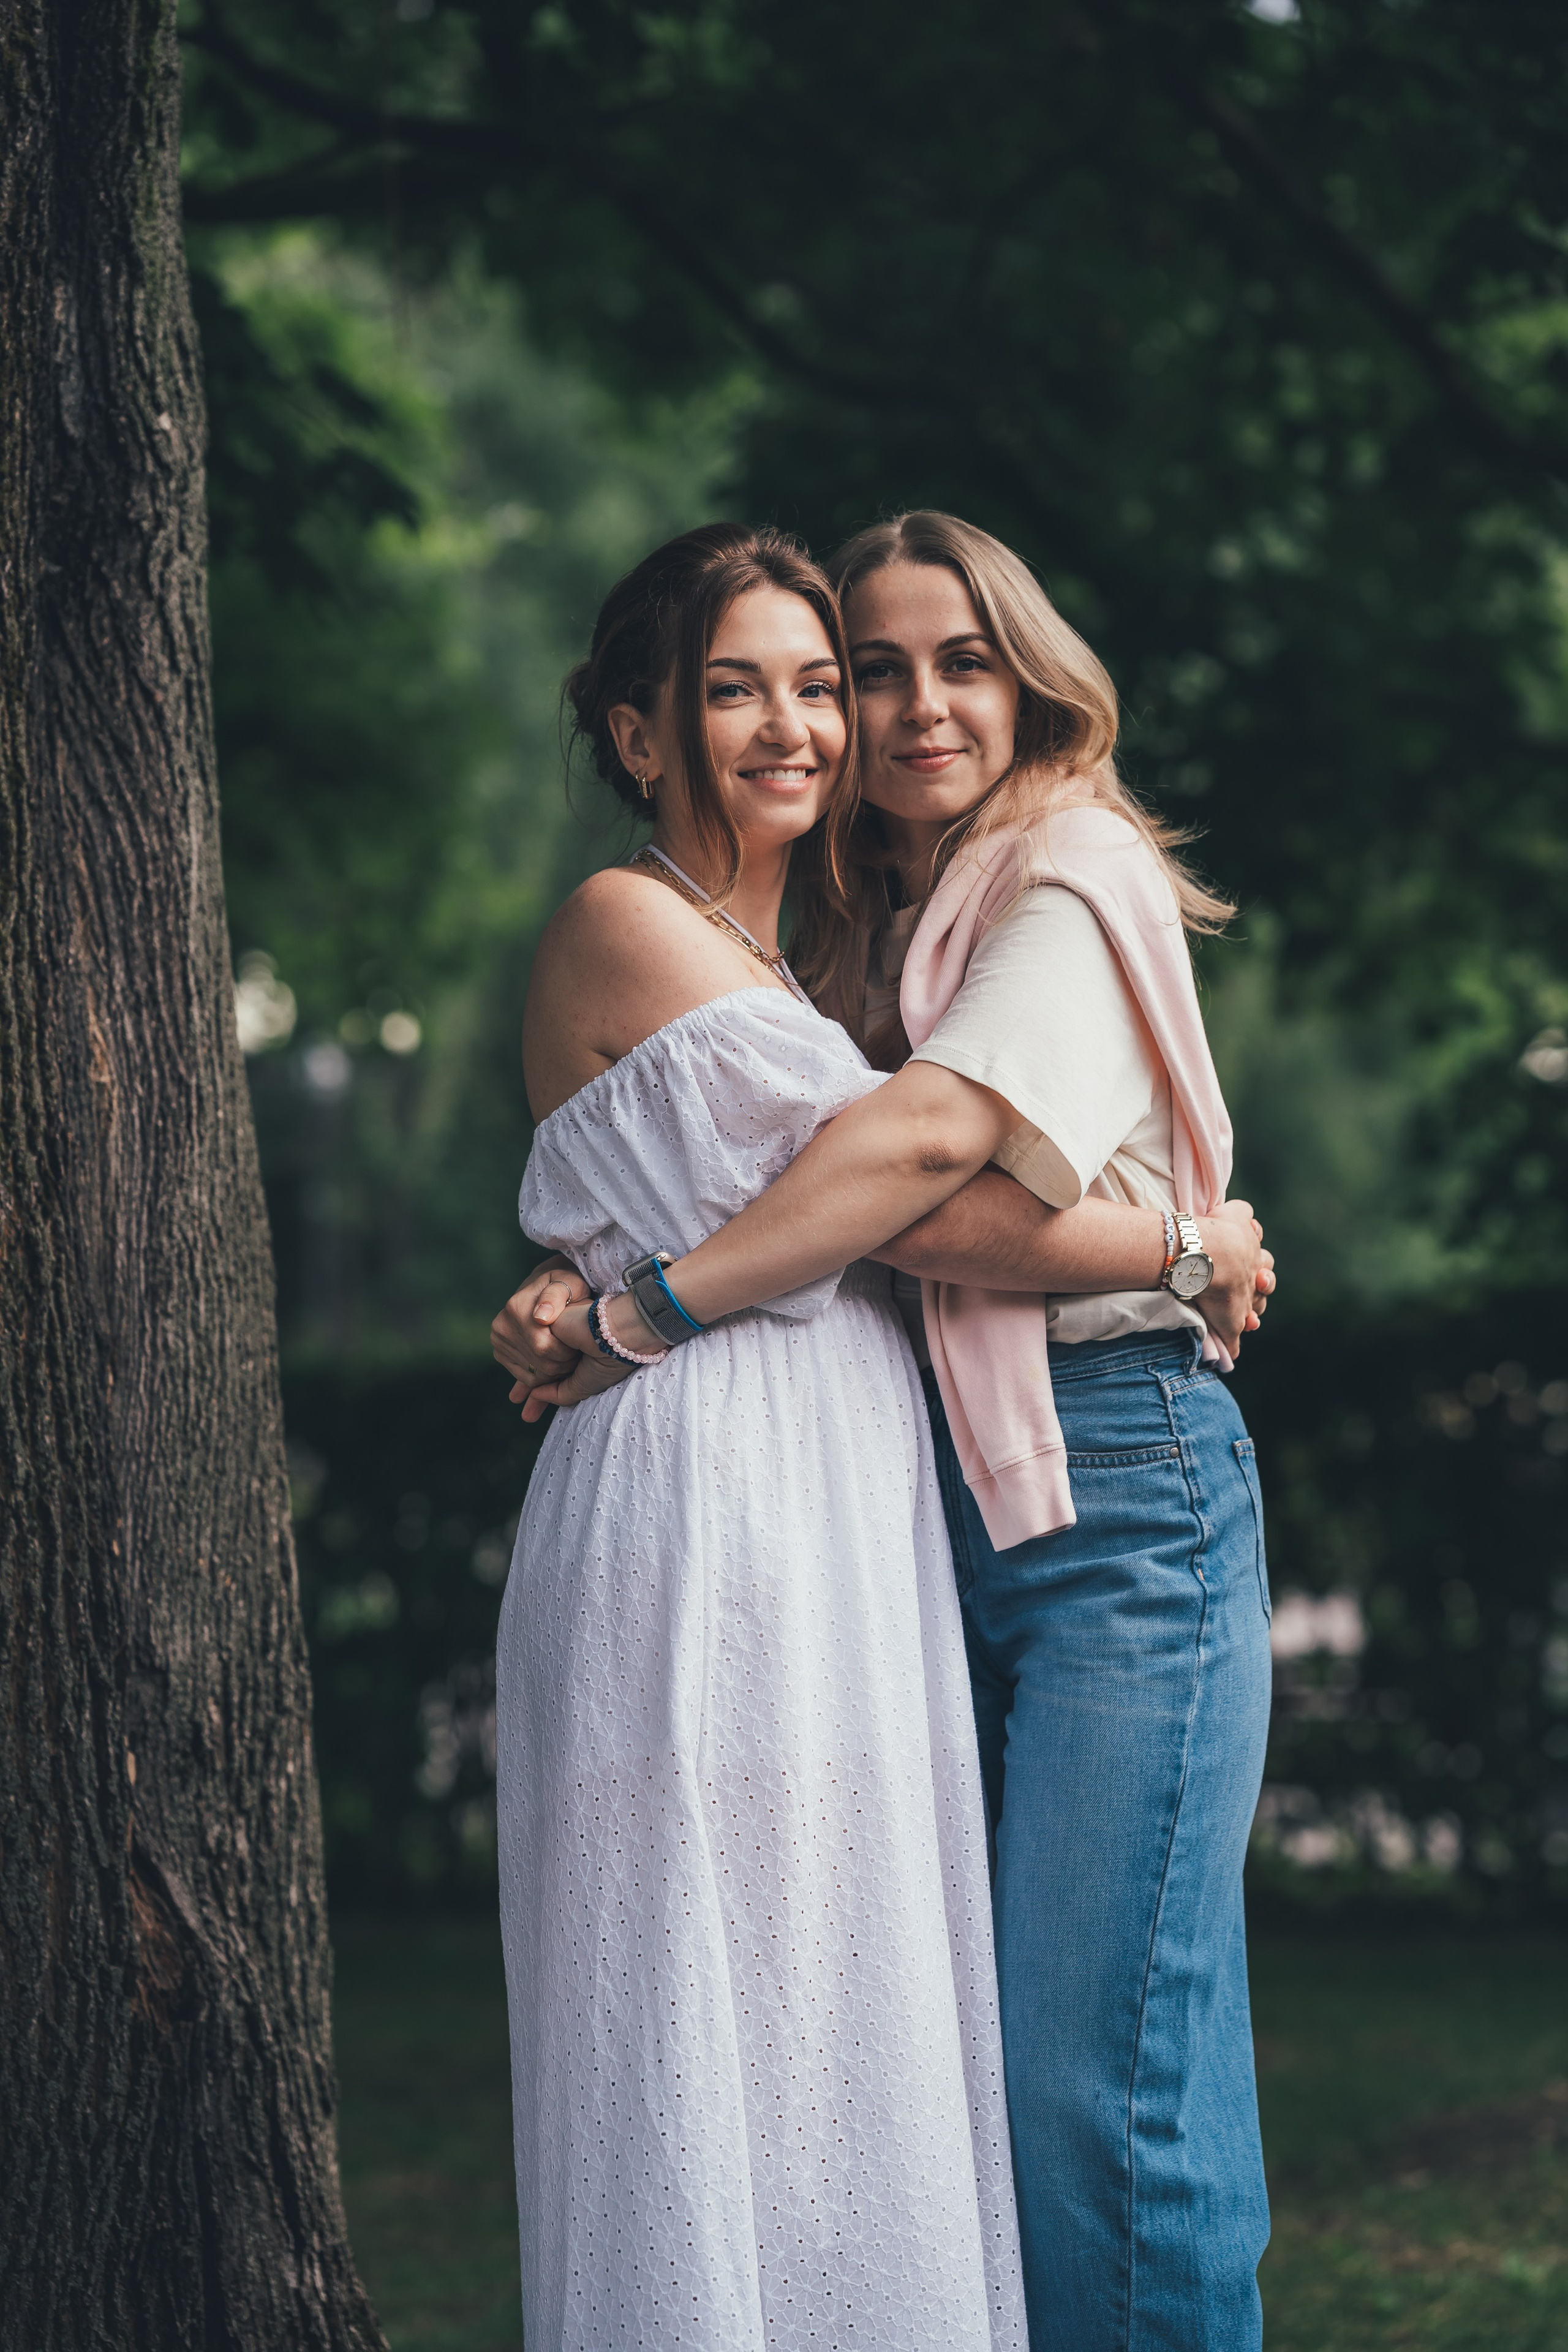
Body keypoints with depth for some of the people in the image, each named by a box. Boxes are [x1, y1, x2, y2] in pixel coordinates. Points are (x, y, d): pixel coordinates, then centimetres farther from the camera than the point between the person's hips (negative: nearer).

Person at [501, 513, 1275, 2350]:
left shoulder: (1075, 873, -1)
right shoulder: (863, 928, 21)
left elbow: (938, 1134, -17)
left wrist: (649, 1304, -15)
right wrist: (592, 1288, -7)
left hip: (1110, 1488, -7)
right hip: (928, 1499, 7)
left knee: (1096, 2065, -11)